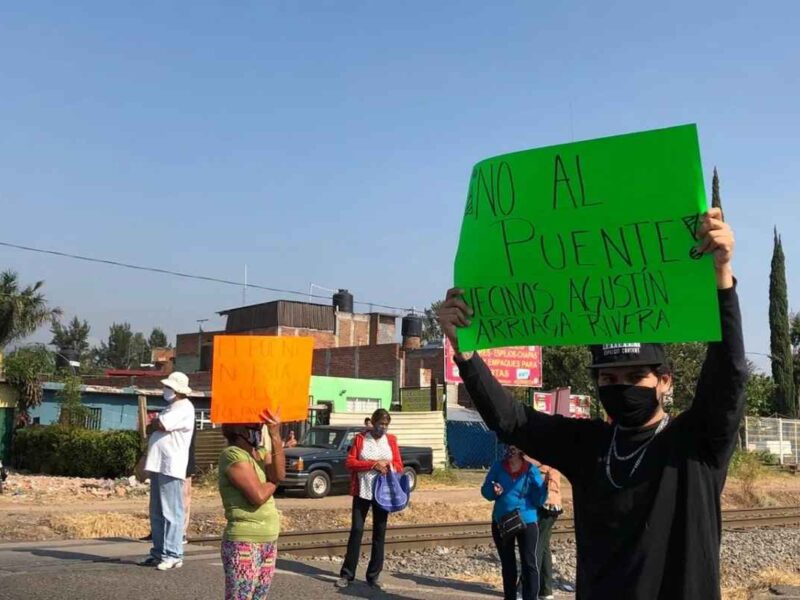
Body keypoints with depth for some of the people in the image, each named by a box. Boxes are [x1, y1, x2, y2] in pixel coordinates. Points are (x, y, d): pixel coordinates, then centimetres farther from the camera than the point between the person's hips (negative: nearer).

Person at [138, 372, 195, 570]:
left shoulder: (184, 408, -8)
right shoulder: (171, 408, 23)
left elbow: (160, 425, -18)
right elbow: (155, 428, 23)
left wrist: (151, 425, 3)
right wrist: (154, 425, 0)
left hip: (171, 467, -10)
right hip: (158, 465, 10)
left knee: (171, 513, -7)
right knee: (157, 514, 13)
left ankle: (172, 555, -4)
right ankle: (158, 552, 20)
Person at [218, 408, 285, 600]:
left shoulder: (261, 452, 12)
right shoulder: (232, 454, -11)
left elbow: (279, 474, -8)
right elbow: (258, 495, -19)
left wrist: (275, 436, -14)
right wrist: (273, 482, 0)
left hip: (269, 541, 8)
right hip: (243, 542, -8)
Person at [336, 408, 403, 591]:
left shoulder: (391, 440, 6)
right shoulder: (360, 438, 0)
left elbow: (399, 466, 7)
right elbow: (350, 462, -7)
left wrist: (387, 465, -15)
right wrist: (373, 464, -16)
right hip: (362, 492, -2)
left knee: (379, 533, 6)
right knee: (356, 530, -1)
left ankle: (373, 575, 14)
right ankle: (347, 574, 6)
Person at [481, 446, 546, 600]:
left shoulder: (531, 470, -7)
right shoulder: (498, 467, -2)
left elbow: (538, 500, -8)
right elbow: (485, 490, 2)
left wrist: (544, 486, -26)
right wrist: (493, 491, -19)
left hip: (527, 522, -3)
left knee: (529, 563, -2)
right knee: (507, 564, 15)